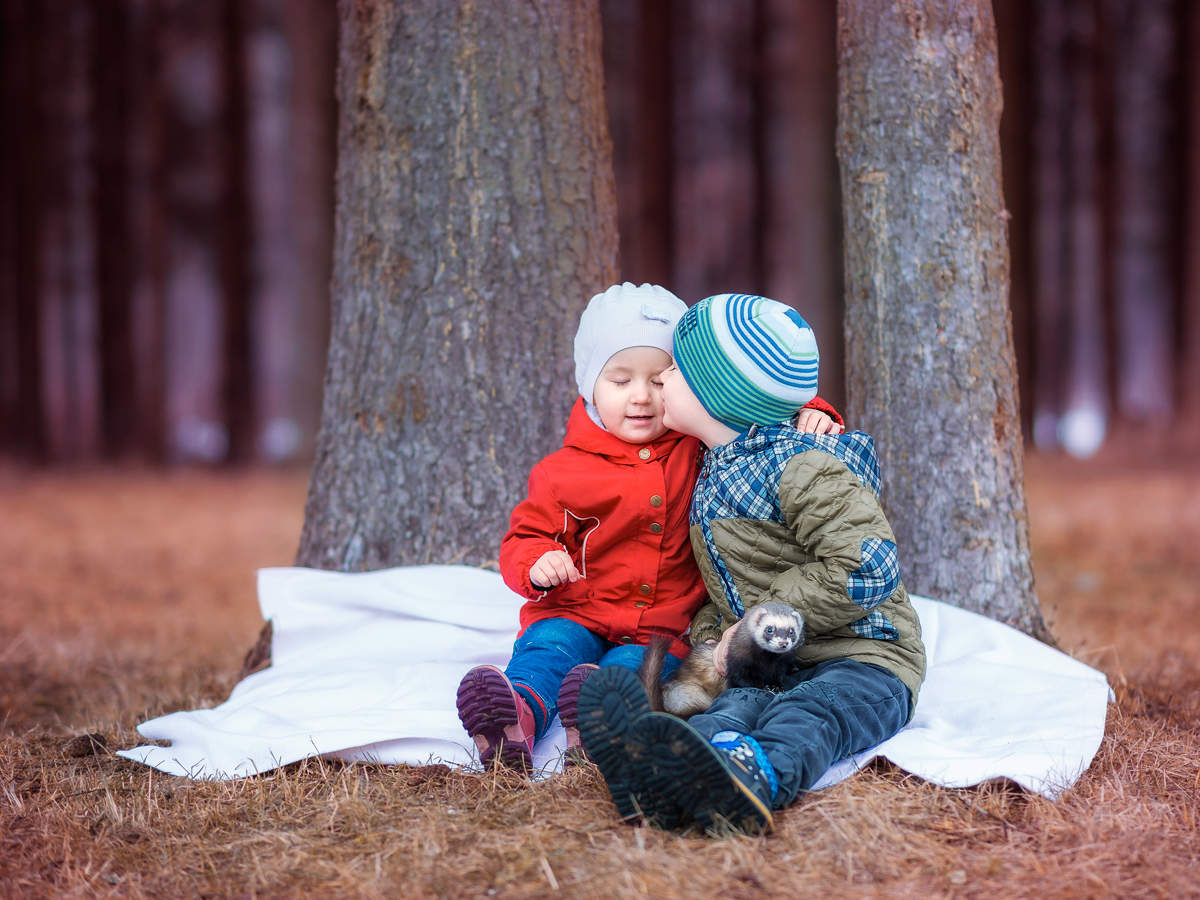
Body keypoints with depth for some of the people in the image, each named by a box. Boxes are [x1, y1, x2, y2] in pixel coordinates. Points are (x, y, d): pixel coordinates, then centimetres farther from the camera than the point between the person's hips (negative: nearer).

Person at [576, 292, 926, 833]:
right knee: (736, 709, -30)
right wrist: (712, 634, 4)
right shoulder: (712, 475, 20)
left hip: (860, 660, -5)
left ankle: (753, 777, -75)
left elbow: (865, 569, -22)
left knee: (803, 716, -38)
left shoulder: (800, 467, -10)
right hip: (768, 670, 5)